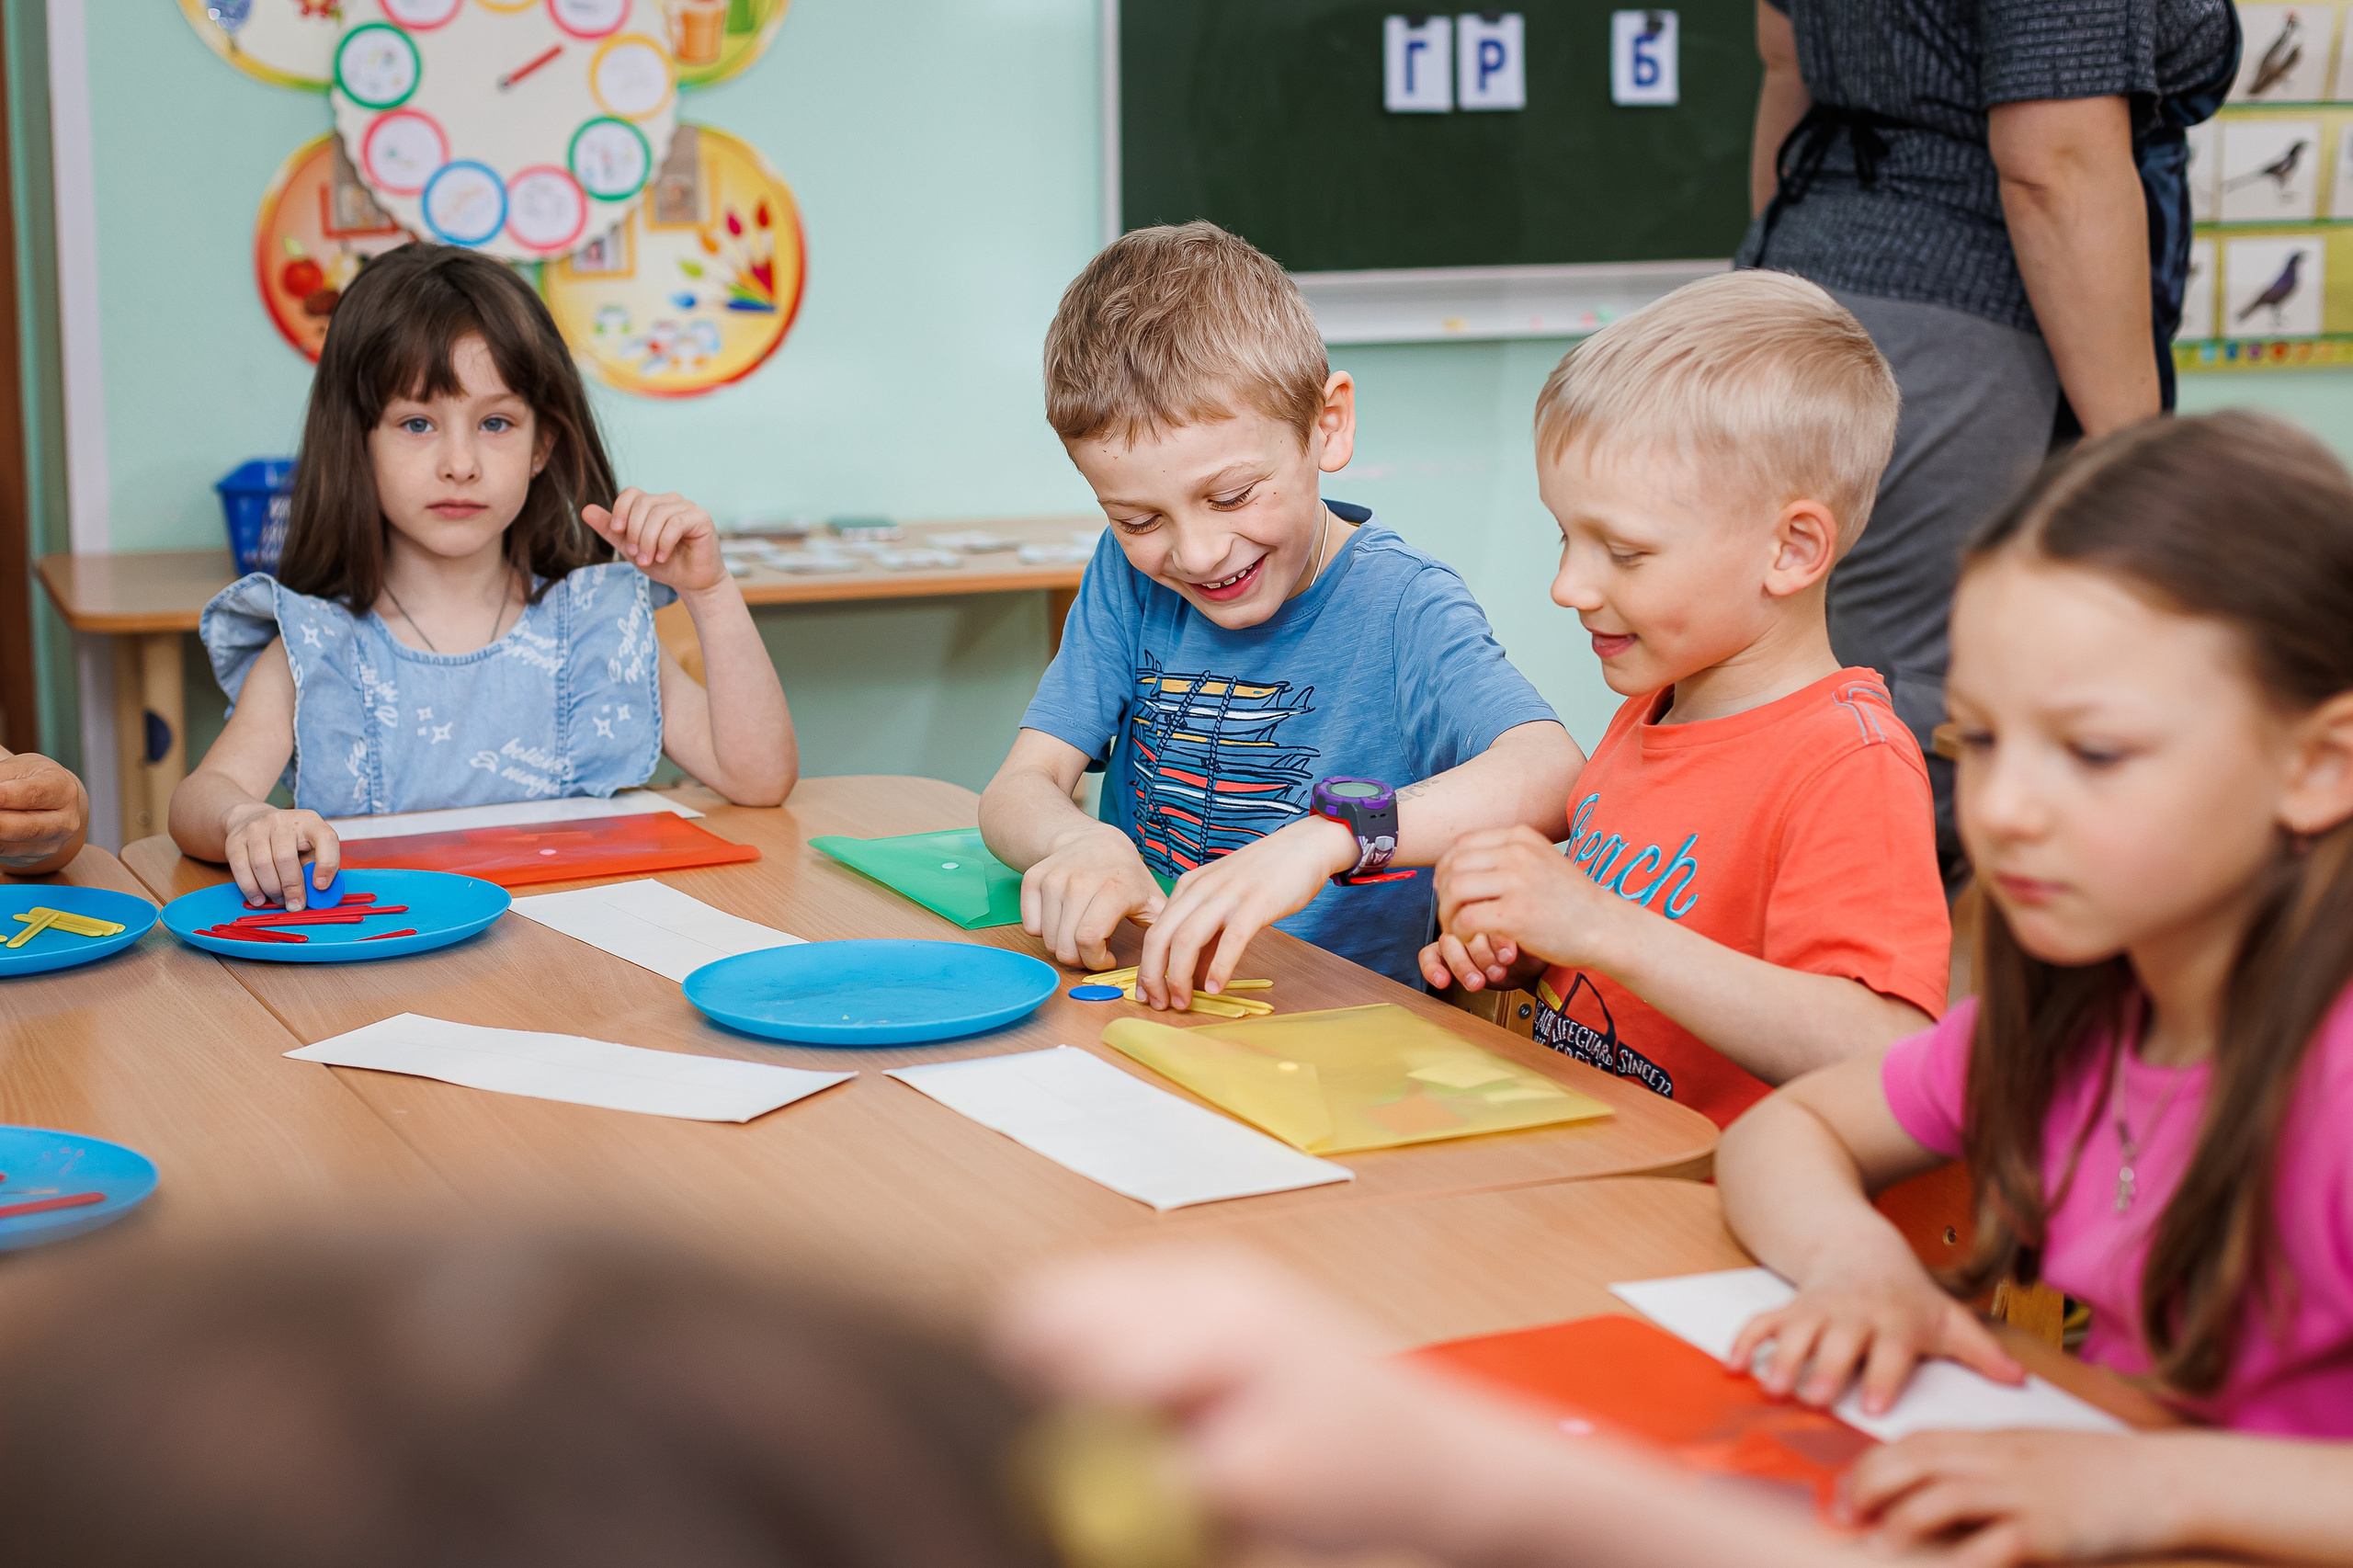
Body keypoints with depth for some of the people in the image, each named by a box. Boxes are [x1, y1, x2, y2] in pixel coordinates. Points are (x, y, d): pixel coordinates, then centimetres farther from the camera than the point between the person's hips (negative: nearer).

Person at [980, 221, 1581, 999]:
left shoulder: (1399, 608, -12)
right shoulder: (1131, 574, 5)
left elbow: (1556, 775, -29)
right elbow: (1018, 790, 0)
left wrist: (1329, 834, -43)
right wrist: (1079, 842, -24)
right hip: (1138, 999, 4)